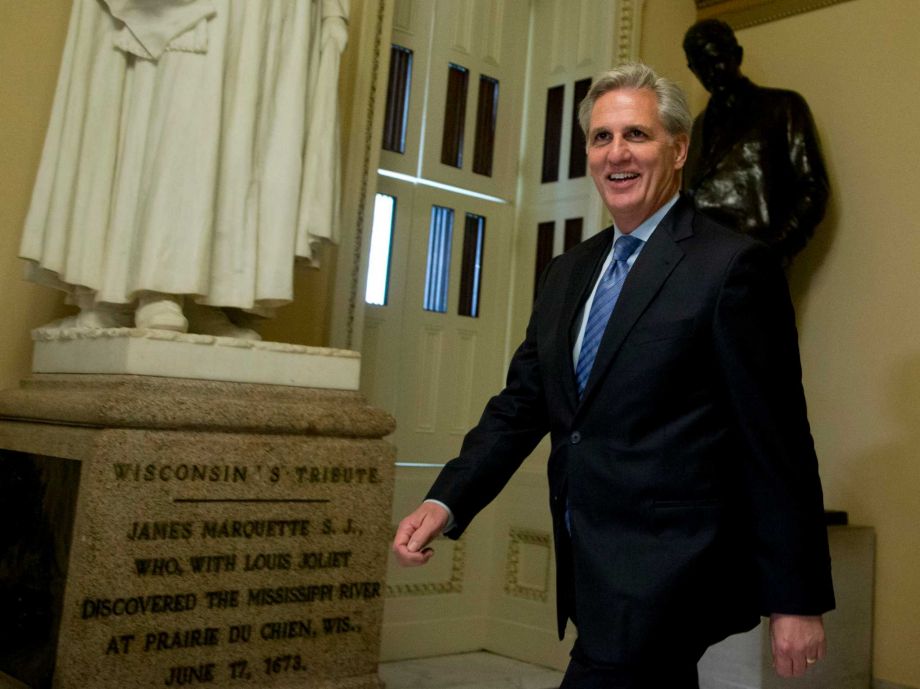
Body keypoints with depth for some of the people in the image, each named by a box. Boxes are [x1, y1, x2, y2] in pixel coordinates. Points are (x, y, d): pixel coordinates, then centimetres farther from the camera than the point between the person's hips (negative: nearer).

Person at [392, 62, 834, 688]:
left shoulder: (734, 266, -10)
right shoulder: (567, 274, 11)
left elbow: (778, 442, -10)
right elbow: (520, 406, 11)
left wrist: (797, 601, -7)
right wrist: (446, 502, -3)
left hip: (670, 574, -6)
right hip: (594, 573, 7)